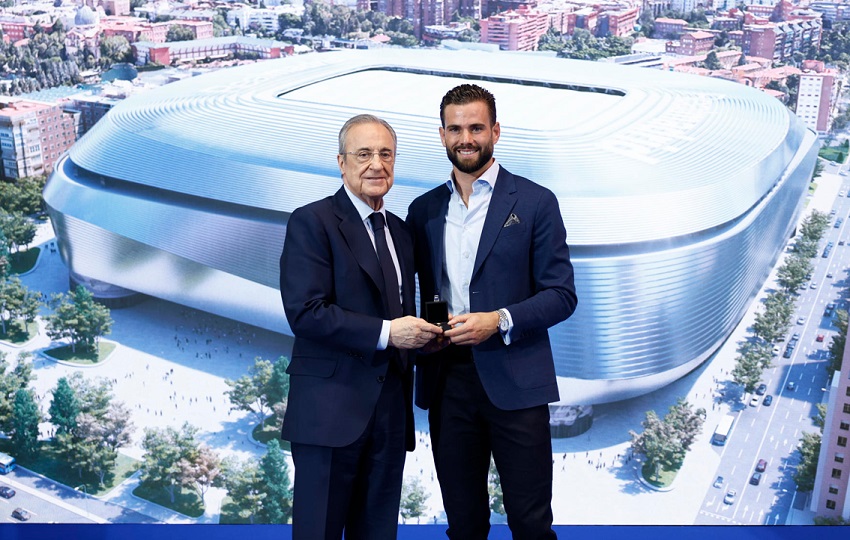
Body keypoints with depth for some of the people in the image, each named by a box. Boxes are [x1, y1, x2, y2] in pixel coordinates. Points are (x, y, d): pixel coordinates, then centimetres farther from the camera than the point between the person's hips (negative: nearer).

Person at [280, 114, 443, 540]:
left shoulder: (399, 231, 15)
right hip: (331, 408, -6)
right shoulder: (311, 222, -7)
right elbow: (305, 313, -17)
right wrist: (385, 333, -19)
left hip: (391, 409, 7)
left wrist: (419, 333, 2)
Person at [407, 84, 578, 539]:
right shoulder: (423, 210, 11)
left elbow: (561, 294, -3)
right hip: (446, 379, 4)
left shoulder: (535, 202, 0)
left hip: (514, 381, -3)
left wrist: (499, 321, -18)